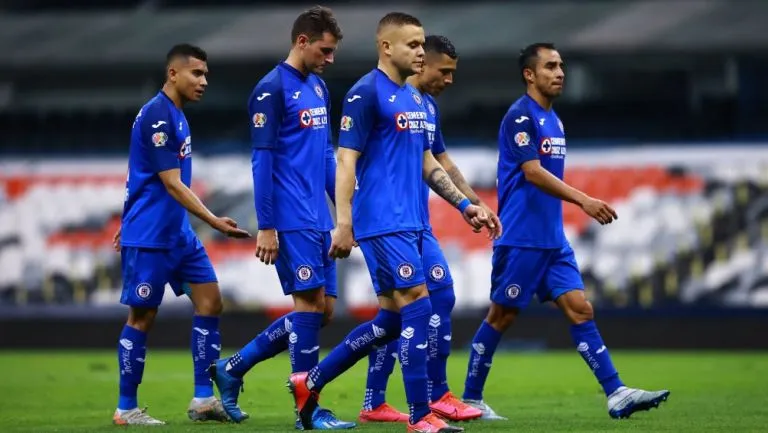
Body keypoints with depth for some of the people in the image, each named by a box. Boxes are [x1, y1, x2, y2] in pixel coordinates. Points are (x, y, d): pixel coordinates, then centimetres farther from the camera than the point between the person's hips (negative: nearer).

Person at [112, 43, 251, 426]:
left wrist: (132, 222, 25)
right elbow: (172, 184, -21)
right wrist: (214, 221, -23)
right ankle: (126, 409, 6)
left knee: (210, 301, 3)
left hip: (179, 234, 9)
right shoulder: (156, 115, -17)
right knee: (142, 316, -2)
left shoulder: (175, 115, 13)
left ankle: (203, 399, 5)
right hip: (149, 237, -9)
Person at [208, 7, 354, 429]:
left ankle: (232, 367, 17)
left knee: (322, 308, 7)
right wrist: (266, 227, -15)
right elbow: (262, 160, -12)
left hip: (319, 220, 9)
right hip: (291, 221, -9)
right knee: (310, 303, -9)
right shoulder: (271, 90, -9)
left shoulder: (319, 88, 16)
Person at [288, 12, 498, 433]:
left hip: (409, 223, 9)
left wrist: (465, 205, 17)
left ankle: (310, 382, 20)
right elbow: (346, 160, -12)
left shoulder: (414, 98, 17)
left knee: (391, 319, 9)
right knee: (417, 306, -12)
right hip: (382, 223, -9)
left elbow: (427, 163, 24)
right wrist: (343, 223, -18)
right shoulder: (366, 93, -9)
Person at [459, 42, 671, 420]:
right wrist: (583, 200, -28)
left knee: (580, 309, -2)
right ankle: (470, 399, 12)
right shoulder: (520, 115, -11)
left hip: (551, 239, 8)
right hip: (520, 239, -8)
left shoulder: (552, 120, 16)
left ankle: (617, 395, -9)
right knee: (502, 316, 0)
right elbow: (532, 172, -21)